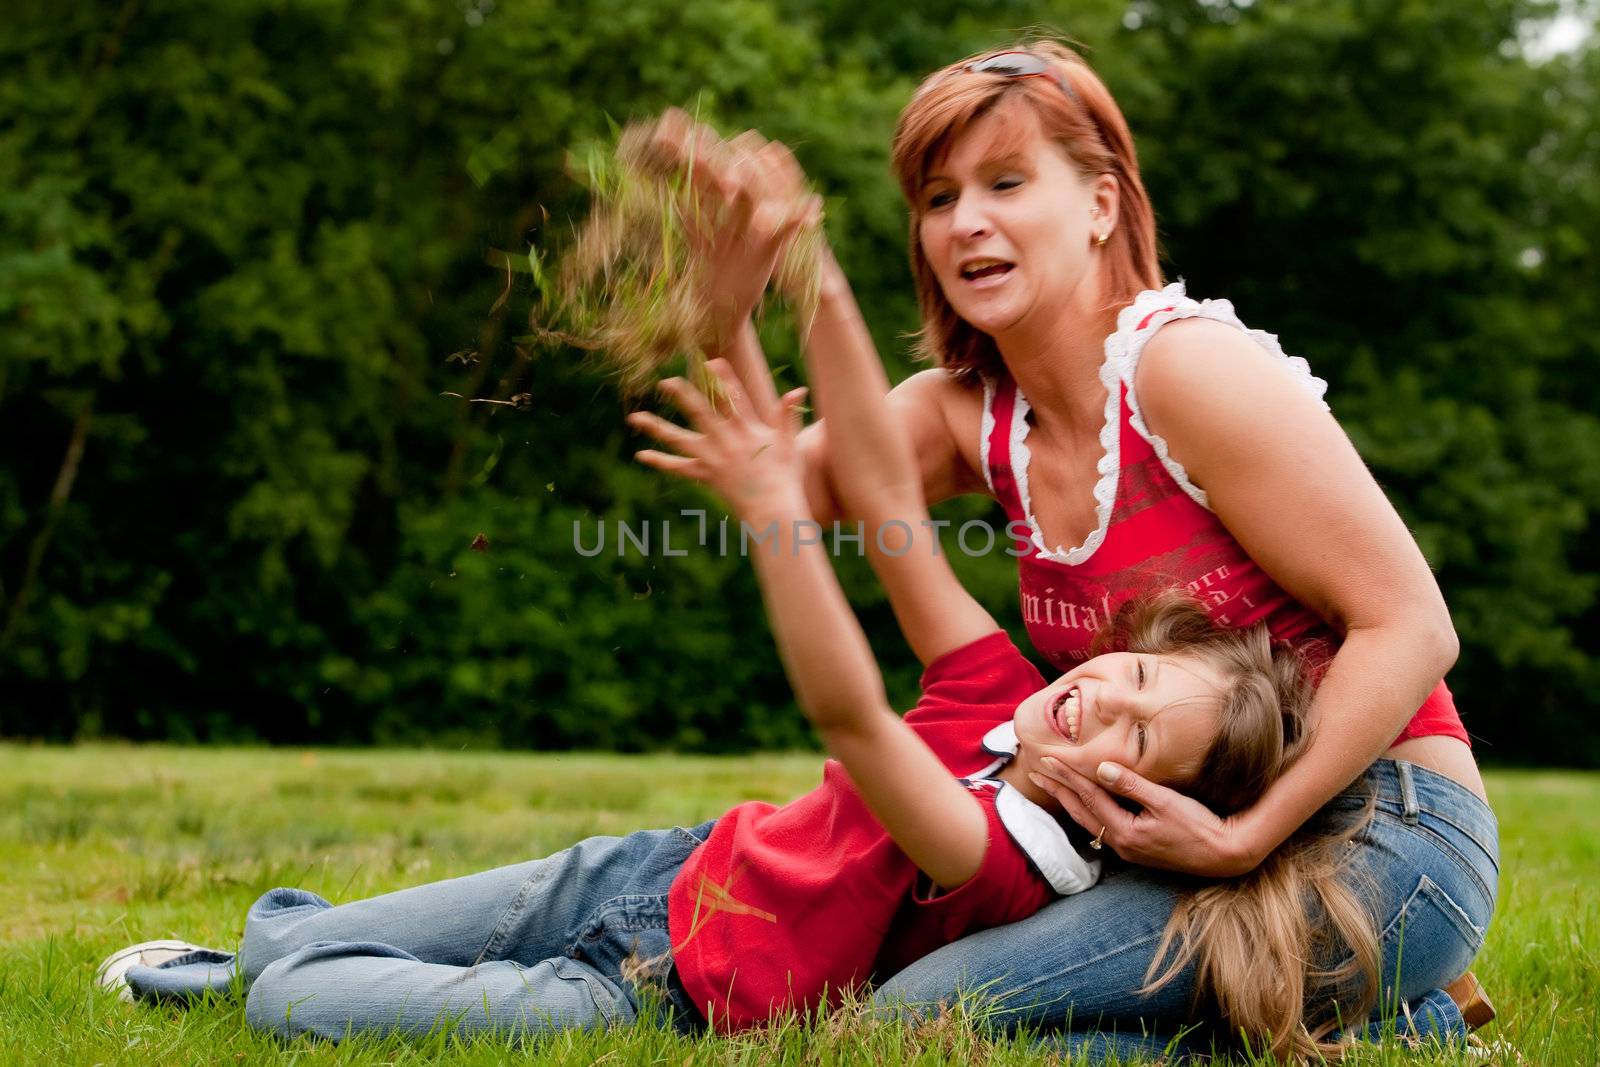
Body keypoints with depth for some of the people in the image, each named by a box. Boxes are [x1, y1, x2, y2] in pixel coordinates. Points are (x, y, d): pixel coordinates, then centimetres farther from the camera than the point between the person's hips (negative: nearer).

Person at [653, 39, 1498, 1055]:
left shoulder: (1189, 368, -16)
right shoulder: (971, 413, 8)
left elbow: (1412, 628, -17)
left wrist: (1245, 838, -22)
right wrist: (730, 311, -19)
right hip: (1216, 829, 9)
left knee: (917, 1015, -18)